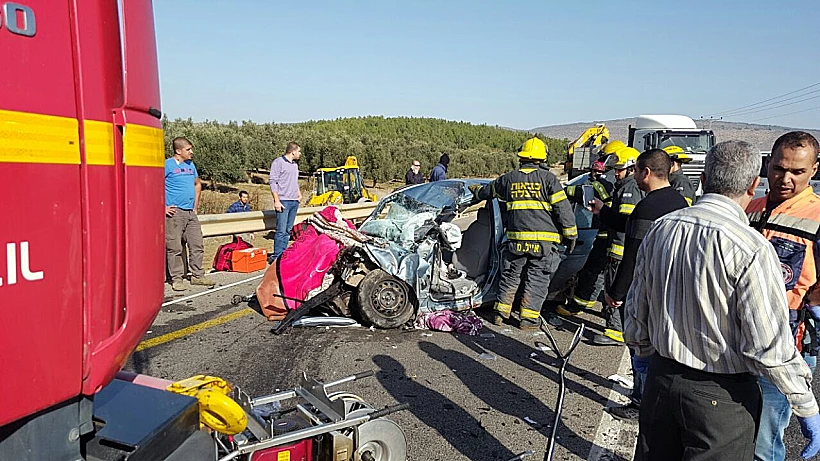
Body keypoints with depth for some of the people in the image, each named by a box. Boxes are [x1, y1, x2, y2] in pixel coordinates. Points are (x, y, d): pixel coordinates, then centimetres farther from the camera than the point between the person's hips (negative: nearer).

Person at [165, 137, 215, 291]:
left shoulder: (191, 165, 15)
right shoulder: (167, 165, -7)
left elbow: (198, 184, 29)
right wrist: (164, 207, -14)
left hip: (191, 213, 7)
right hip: (174, 213, -7)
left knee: (197, 245, 8)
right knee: (175, 248, 0)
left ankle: (197, 276, 18)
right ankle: (176, 279, 10)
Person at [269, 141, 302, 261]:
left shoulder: (295, 165, 19)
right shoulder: (278, 162, -5)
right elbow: (273, 182, -9)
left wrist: (299, 194, 15)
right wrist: (277, 201, -15)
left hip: (294, 201, 8)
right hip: (283, 201, -8)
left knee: (288, 230, 8)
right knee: (281, 231, -11)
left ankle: (283, 254, 13)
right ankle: (276, 256, -9)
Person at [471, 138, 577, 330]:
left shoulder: (508, 178, 8)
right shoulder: (547, 177, -3)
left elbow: (487, 191, 26)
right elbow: (563, 207, -6)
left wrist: (476, 189, 48)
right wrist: (570, 234, 0)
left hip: (517, 238, 3)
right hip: (544, 239, -3)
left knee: (510, 276, 15)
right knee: (537, 279, 5)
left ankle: (501, 312, 19)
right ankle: (528, 318, 8)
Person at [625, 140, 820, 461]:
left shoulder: (660, 229, -4)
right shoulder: (751, 249, -23)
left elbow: (637, 305, 6)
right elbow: (771, 346, -20)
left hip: (660, 377, 5)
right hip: (721, 397, -5)